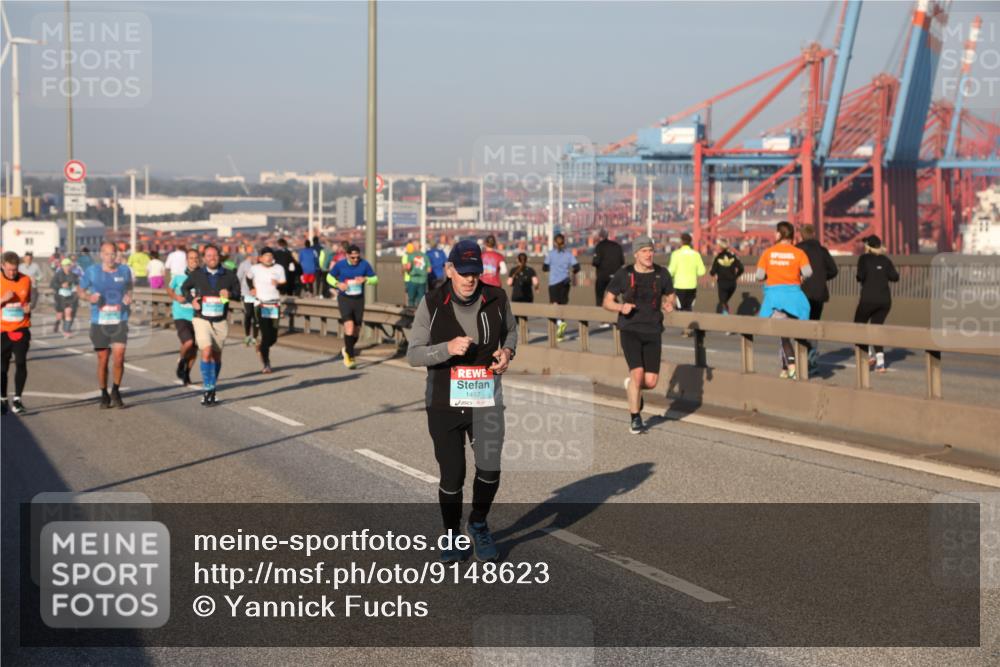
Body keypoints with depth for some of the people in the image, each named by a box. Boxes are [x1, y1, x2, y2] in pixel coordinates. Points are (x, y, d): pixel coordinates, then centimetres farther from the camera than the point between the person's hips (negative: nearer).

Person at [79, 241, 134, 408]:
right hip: (99, 322, 0)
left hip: (119, 321, 0)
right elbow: (80, 289, 10)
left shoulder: (124, 270, 2)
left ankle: (116, 391, 11)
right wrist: (89, 297, -11)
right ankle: (104, 395, 23)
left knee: (118, 358, -11)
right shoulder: (92, 271, -1)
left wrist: (128, 297, -2)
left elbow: (129, 287, 19)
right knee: (102, 360, 6)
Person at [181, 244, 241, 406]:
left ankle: (212, 387, 27)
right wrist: (191, 299, -2)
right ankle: (207, 391, -12)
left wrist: (230, 294, -14)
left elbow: (238, 293, 8)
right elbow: (184, 288, 17)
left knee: (216, 356, 10)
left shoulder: (229, 275, 1)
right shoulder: (196, 275, 1)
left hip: (220, 321, 2)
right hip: (202, 319, -2)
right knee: (206, 353, -16)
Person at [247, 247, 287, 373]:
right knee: (266, 334, -11)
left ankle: (261, 348, 38)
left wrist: (278, 284, -19)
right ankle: (265, 363, -2)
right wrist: (251, 288, 6)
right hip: (261, 304, -2)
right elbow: (248, 278, 22)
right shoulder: (255, 268, 1)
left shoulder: (278, 268, 1)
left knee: (273, 336, 5)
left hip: (275, 304, 2)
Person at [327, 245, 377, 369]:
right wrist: (337, 284, -13)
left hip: (359, 299, 2)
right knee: (349, 325, -20)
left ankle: (347, 350, 37)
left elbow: (375, 279, 3)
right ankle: (349, 356, -11)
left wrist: (365, 279, -18)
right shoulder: (340, 265, -6)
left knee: (356, 330, 8)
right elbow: (329, 276, 8)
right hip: (344, 298, -2)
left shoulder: (364, 264, -4)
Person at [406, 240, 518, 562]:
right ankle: (452, 535, 29)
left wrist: (507, 351, -5)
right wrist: (448, 348, -25)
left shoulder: (496, 299, -2)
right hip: (444, 403, -1)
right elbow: (413, 353, -8)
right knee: (451, 476, 3)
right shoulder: (432, 304, -8)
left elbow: (510, 330, 17)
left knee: (489, 470, -10)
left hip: (486, 401, 1)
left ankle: (478, 525, 20)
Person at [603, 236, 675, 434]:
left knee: (651, 382, -5)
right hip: (630, 330, -2)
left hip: (653, 332, 2)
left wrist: (669, 305, -9)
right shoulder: (623, 274, -5)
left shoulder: (662, 274, 0)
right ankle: (635, 418, 3)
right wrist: (621, 307, -20)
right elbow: (607, 302, 2)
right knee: (638, 373, -18)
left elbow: (670, 297, 16)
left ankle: (631, 385, 33)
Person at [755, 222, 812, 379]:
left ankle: (791, 364, -21)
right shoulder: (798, 253, 0)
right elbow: (808, 272, -12)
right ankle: (785, 369, 15)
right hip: (793, 294, 1)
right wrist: (801, 277, 9)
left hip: (774, 294, -1)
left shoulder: (768, 253, 2)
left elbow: (759, 276, 0)